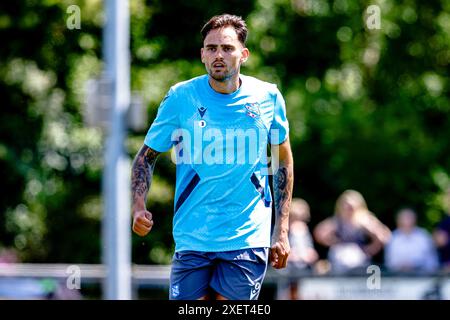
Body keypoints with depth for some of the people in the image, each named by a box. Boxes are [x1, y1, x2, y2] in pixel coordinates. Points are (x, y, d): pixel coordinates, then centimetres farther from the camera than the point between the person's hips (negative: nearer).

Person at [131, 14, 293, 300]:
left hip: (248, 240, 0)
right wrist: (139, 207, -10)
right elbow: (146, 156, 7)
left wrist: (282, 231, 9)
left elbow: (283, 160, 13)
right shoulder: (180, 97, -3)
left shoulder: (268, 97, 1)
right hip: (192, 240, 0)